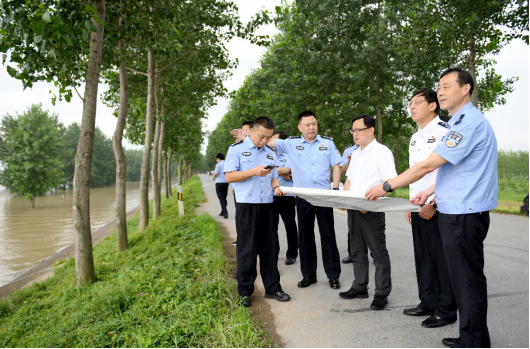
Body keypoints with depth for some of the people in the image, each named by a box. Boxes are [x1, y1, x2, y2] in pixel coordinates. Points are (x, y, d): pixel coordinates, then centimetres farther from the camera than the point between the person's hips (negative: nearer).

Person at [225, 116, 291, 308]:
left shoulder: (271, 153, 15)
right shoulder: (236, 149, -1)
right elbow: (230, 176, -7)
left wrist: (276, 187, -5)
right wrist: (254, 172, -17)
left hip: (267, 206, 5)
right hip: (247, 206, -5)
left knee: (269, 248, 10)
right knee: (246, 250, 1)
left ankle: (272, 288, 20)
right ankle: (245, 292, 14)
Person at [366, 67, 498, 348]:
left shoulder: (470, 122, -16)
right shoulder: (461, 122, 17)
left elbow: (428, 165, -20)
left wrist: (387, 186, -14)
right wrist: (430, 192, 16)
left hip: (464, 214, -10)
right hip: (455, 211, 10)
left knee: (468, 280, 0)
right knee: (464, 278, 16)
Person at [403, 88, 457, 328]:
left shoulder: (445, 131, -10)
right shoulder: (415, 137, 17)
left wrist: (434, 204, -20)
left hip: (436, 208, -8)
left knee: (441, 259, 1)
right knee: (423, 257, 14)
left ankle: (446, 310, 14)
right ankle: (428, 303, 28)